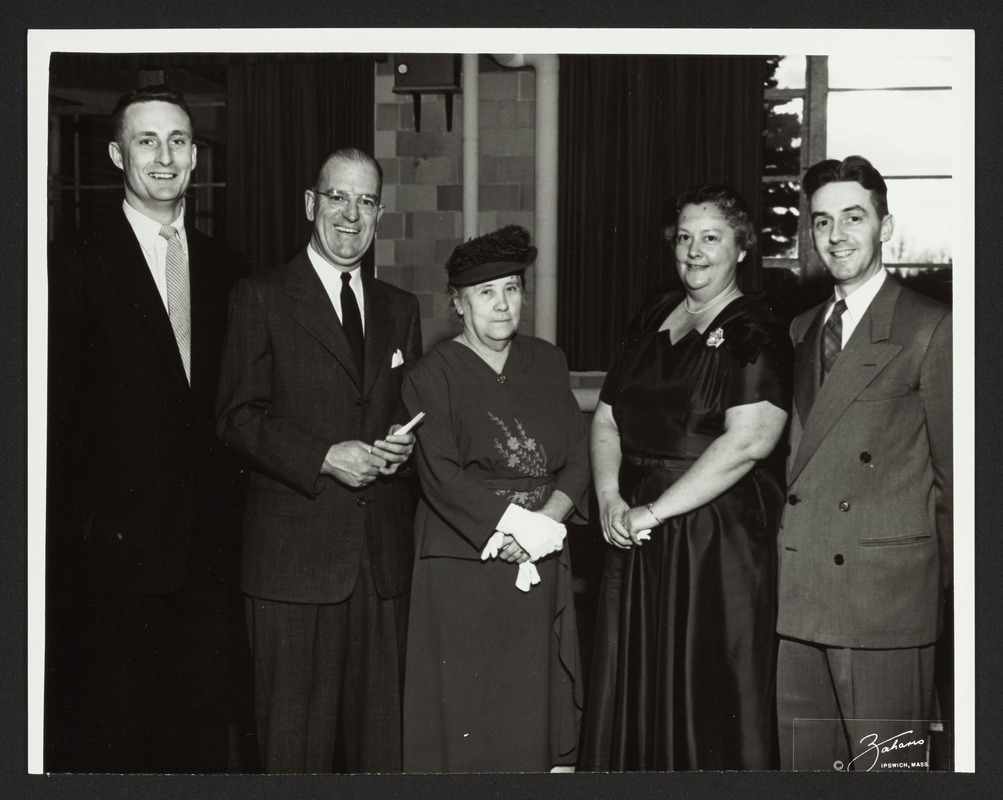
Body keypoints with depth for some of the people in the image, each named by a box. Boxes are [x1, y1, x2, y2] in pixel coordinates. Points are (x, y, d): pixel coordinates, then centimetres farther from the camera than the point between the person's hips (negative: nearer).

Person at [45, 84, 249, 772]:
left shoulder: (227, 270, 11)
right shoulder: (77, 266, -4)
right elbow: (56, 413, -6)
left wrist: (234, 504, 5)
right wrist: (65, 537, -9)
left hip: (209, 545, 4)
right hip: (116, 543, -4)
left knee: (203, 728, 12)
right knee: (107, 737, 7)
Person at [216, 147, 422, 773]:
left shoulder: (400, 308, 16)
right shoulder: (262, 297, 1)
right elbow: (238, 416, -5)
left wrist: (405, 440, -2)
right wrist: (325, 458, -16)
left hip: (386, 553, 4)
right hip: (296, 551, -4)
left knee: (382, 730, 9)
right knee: (296, 739, 2)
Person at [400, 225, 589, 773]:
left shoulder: (547, 363, 11)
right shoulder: (434, 374, -2)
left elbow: (576, 459, 7)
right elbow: (441, 476, -10)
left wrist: (544, 521, -9)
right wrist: (507, 531, -16)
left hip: (541, 564, 4)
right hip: (463, 566, -4)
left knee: (538, 705, 5)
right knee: (467, 711, -1)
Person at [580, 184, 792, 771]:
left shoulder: (755, 336, -8)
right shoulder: (653, 319, 12)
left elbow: (746, 442, -20)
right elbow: (607, 418, 11)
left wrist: (652, 512, -18)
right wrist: (611, 500, -6)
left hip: (719, 538, -6)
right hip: (636, 534, 6)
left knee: (710, 695, 2)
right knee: (635, 688, 13)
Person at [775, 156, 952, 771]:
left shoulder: (930, 328, -4)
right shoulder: (801, 330, 17)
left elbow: (953, 475, -3)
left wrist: (950, 586, -2)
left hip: (885, 599, -6)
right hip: (796, 599, 6)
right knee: (802, 760, 11)